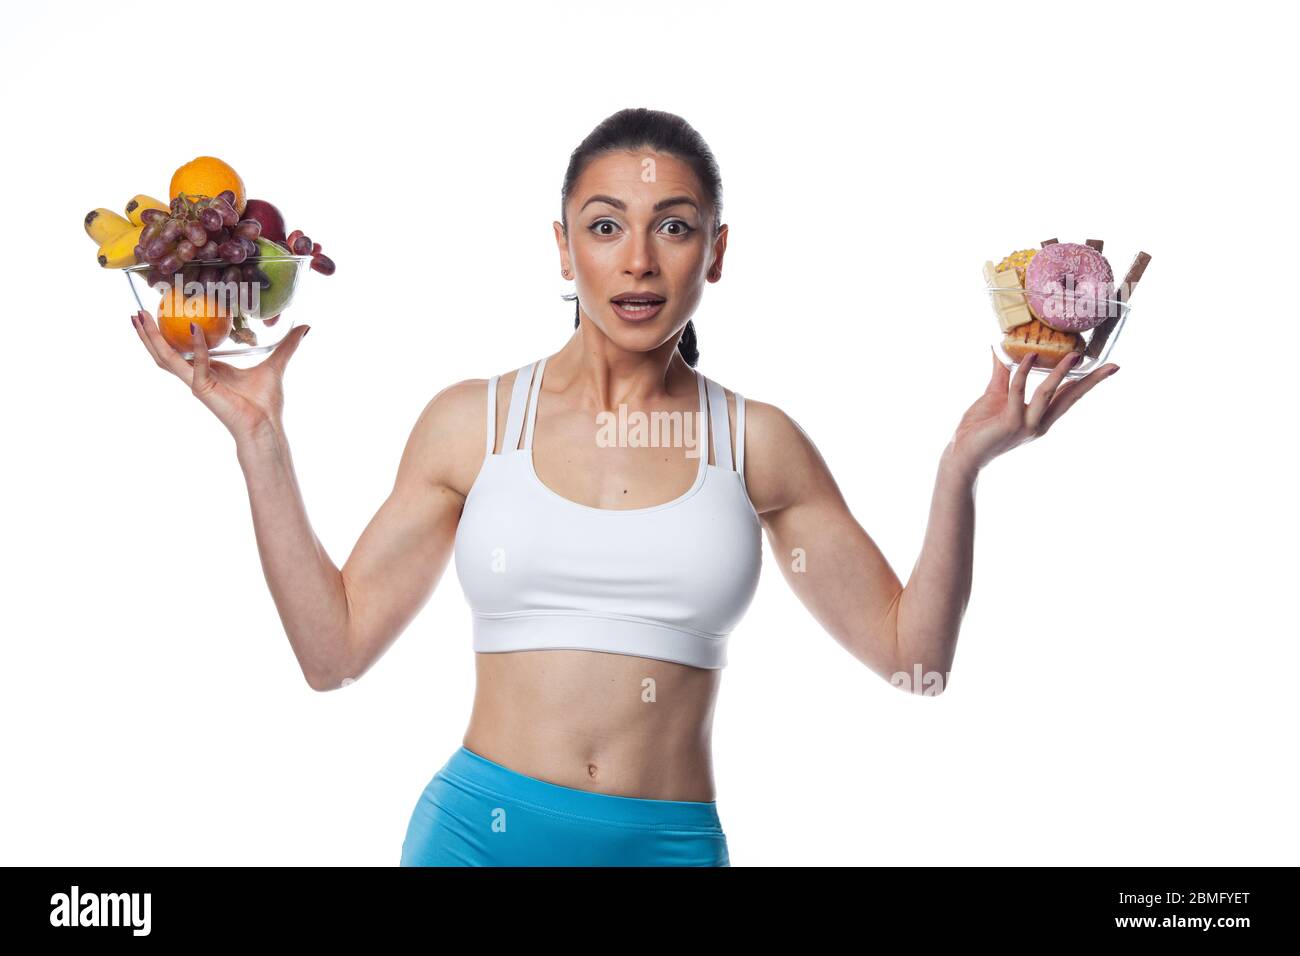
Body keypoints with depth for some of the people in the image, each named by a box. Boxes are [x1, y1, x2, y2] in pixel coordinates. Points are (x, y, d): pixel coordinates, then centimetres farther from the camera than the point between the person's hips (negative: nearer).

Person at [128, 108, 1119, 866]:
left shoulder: (757, 443, 2)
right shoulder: (472, 421, 2)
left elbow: (912, 655, 4)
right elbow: (334, 649, 2)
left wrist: (961, 467, -6)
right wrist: (260, 439, -2)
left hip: (671, 843, 1)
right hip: (481, 828, 0)